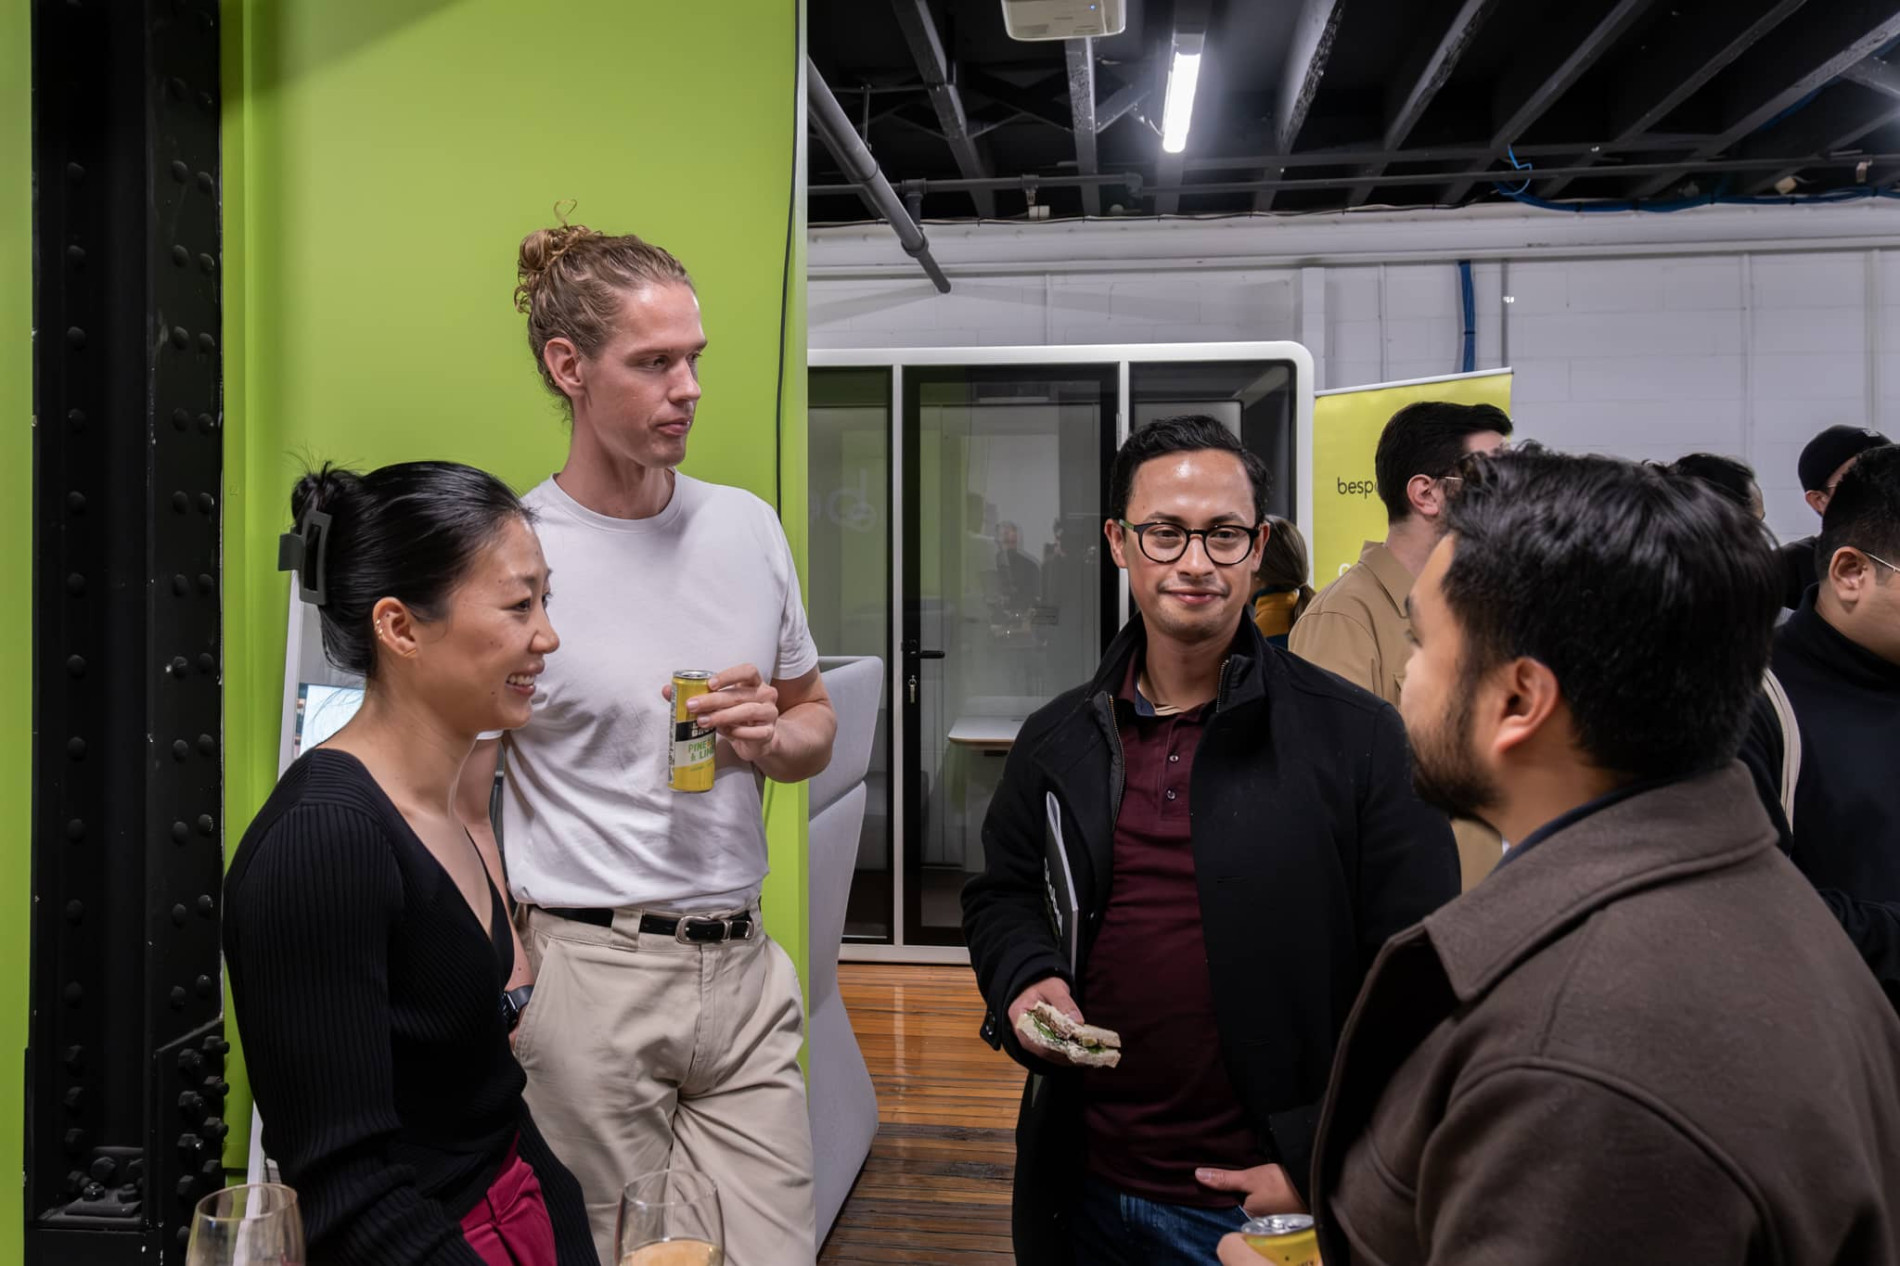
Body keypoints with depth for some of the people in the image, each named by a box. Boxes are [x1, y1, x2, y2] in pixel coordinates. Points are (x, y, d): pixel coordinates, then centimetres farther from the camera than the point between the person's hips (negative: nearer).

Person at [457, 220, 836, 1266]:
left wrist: (770, 737, -3)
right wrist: (512, 997, -7)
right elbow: (463, 817, -3)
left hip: (742, 968, 5)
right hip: (589, 972, -4)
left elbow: (817, 722, 19)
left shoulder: (748, 525, 8)